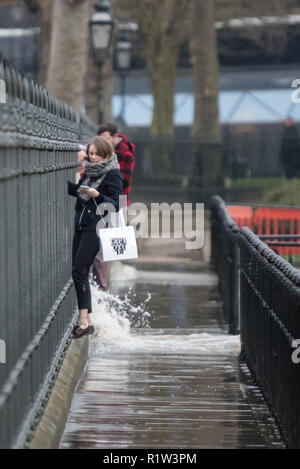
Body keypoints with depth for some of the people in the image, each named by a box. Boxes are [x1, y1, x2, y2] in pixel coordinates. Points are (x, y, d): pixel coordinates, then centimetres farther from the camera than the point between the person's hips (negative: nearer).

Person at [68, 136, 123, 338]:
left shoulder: (113, 175, -9)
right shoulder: (89, 171, 13)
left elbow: (115, 205, -13)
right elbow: (78, 191, 25)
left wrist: (97, 195, -27)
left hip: (96, 228, -8)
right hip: (81, 226, 8)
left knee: (79, 271, -13)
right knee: (78, 271, 7)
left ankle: (85, 321, -12)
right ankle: (85, 321, 12)